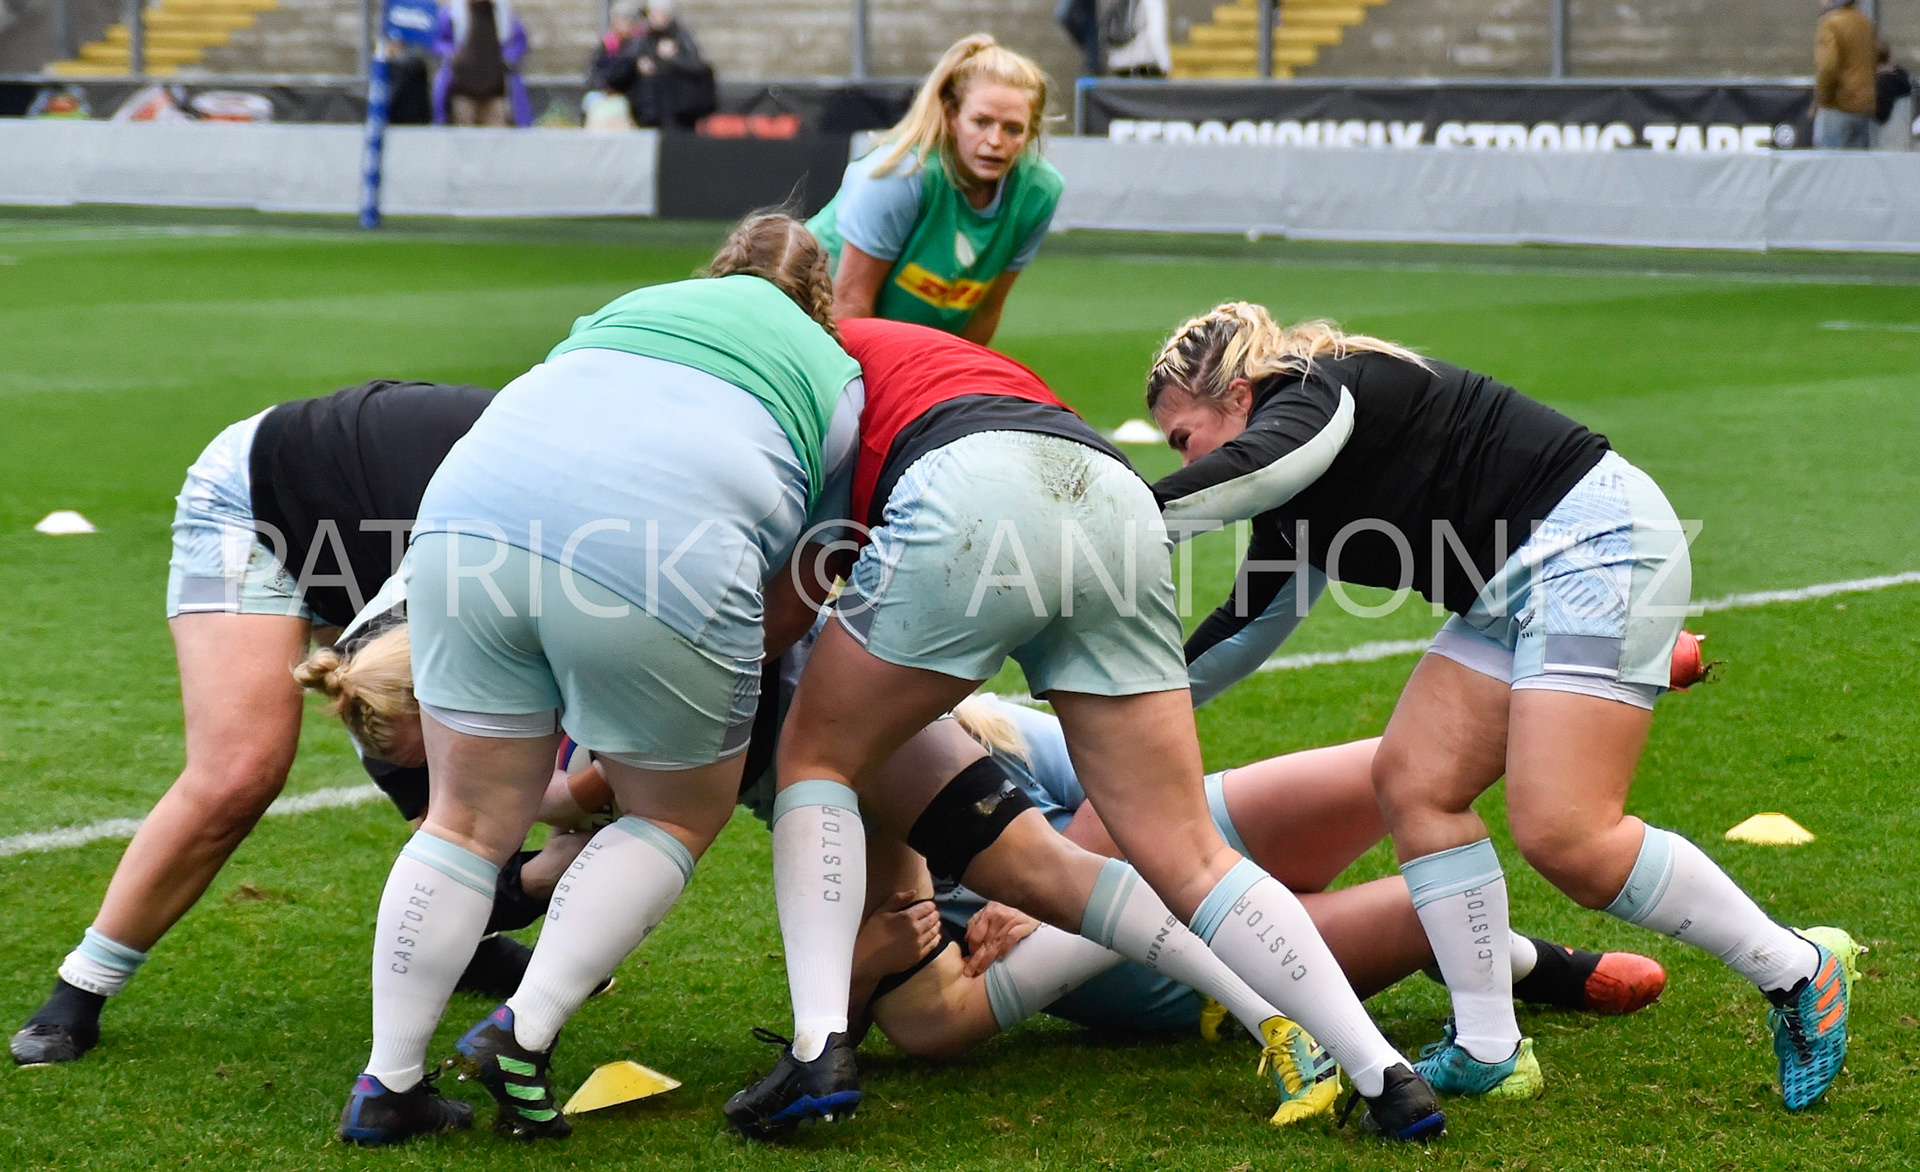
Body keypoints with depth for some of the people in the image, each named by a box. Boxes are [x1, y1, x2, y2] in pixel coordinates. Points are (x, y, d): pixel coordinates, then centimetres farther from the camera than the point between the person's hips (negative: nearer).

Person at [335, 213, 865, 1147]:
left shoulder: (623, 310, 36)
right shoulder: (834, 377, 27)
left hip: (474, 512, 4)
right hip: (662, 564, -3)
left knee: (471, 818, 17)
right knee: (680, 814, 20)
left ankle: (388, 1085, 19)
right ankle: (526, 1036, 9)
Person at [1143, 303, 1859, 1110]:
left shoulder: (1309, 390, -12)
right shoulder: (1292, 499, 17)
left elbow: (1260, 464, -36)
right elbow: (1254, 622, 31)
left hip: (1593, 542, -11)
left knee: (1564, 836, -18)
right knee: (1413, 782, 1)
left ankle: (1798, 976, -4)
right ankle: (1487, 1053, 1)